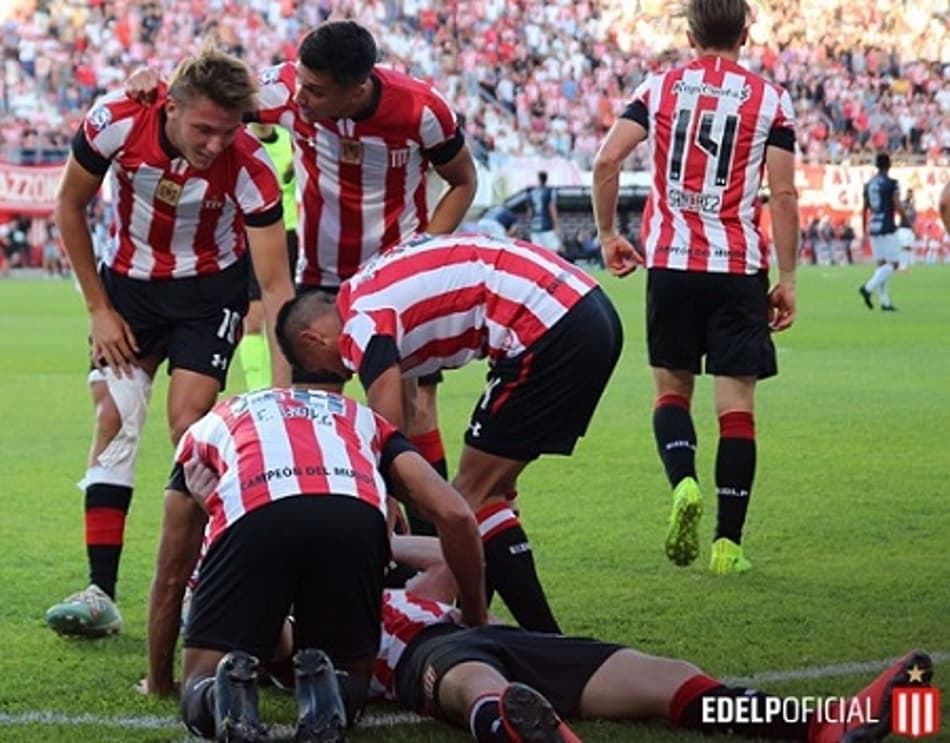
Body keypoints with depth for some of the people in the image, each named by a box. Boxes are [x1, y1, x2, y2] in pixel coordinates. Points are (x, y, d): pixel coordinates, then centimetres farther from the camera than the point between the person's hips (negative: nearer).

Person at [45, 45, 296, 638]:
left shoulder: (250, 167, -28)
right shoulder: (115, 123, -25)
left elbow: (275, 283, -24)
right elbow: (71, 206, -6)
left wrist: (286, 385, -32)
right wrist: (99, 308, -6)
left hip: (210, 288, -2)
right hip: (128, 281, 2)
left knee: (189, 425, -15)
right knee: (114, 419, -7)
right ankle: (101, 594, -7)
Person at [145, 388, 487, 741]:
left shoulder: (206, 427, 39)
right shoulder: (363, 421, 39)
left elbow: (170, 578, 40)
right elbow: (454, 515, 24)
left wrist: (158, 683, 52)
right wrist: (476, 628, 36)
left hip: (254, 516, -1)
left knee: (201, 688, 12)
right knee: (352, 681, 22)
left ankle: (222, 697, -23)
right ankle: (325, 694, -13)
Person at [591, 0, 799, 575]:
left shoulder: (659, 87, 5)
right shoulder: (770, 99, 1)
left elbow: (606, 160, -4)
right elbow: (784, 194, -3)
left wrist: (608, 234, 8)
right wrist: (787, 279, 1)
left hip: (671, 262, 1)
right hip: (740, 266, -1)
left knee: (672, 389, 15)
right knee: (737, 404, 2)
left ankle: (684, 483, -14)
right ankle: (728, 544, 0)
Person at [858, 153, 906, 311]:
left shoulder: (868, 185, 10)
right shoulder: (892, 184, -9)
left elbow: (865, 210, 13)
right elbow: (898, 207, -13)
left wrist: (864, 231, 20)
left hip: (873, 227, 7)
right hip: (887, 228, -7)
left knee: (881, 264, 9)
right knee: (893, 264, -3)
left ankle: (885, 302, 7)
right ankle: (868, 288, -19)